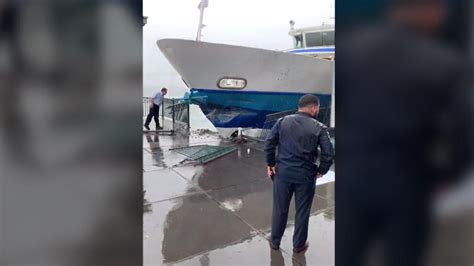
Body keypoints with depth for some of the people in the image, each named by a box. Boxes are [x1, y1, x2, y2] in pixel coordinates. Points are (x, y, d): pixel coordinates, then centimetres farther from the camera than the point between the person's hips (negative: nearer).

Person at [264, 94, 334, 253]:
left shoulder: (282, 121, 0)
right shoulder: (319, 128, -6)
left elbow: (269, 143, -4)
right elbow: (329, 154, -12)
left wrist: (270, 164, 7)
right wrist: (321, 171, 4)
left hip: (283, 172, 2)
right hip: (306, 176, -2)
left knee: (279, 209, 16)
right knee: (302, 211, 15)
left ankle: (275, 241, 32)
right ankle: (298, 244, 31)